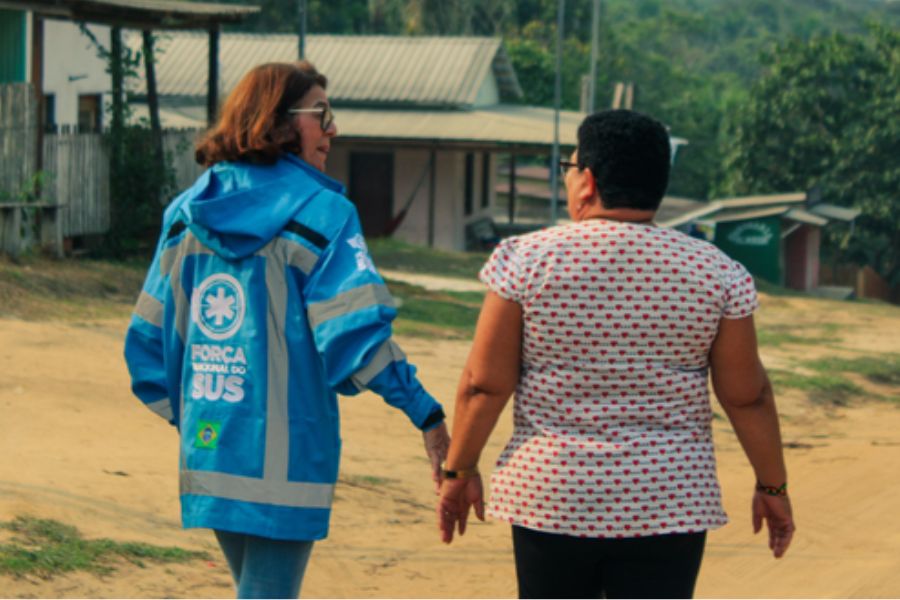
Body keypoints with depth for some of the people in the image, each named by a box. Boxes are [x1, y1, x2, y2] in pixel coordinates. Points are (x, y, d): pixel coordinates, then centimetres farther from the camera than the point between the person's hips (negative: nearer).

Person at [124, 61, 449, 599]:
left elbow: (149, 337, 10)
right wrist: (428, 415, -11)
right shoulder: (319, 212, -9)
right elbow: (357, 329, -17)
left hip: (207, 449, 6)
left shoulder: (189, 212, 9)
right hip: (284, 454, -6)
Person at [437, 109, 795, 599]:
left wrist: (459, 471, 8)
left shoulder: (528, 261, -6)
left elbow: (484, 384, -4)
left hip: (553, 498, 0)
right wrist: (773, 486, 13)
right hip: (665, 504, 0)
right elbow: (746, 395, 1)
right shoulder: (715, 274, -2)